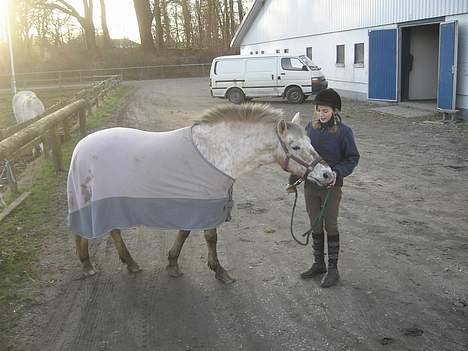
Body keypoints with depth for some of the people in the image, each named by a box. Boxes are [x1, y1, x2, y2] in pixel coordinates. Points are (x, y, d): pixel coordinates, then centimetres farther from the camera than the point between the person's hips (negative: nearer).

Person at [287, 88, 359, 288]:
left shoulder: (343, 132, -13)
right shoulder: (311, 128, 0)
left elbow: (353, 158, -7)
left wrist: (338, 172, -24)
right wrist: (293, 180, 9)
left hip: (331, 188, -4)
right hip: (310, 185, 5)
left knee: (331, 227, 6)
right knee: (315, 227, 14)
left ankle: (333, 269, 19)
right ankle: (318, 265, 29)